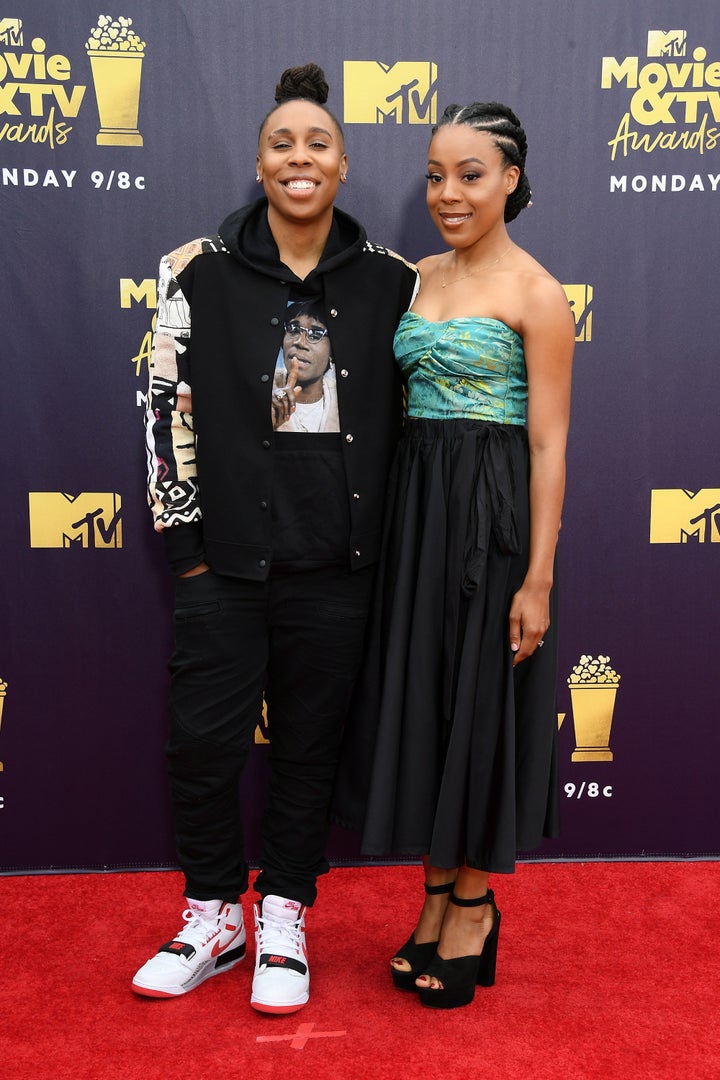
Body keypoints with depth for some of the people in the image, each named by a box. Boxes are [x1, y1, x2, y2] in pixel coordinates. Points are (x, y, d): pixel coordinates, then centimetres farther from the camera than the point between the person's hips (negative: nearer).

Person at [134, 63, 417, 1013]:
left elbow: (404, 411, 9)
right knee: (203, 741, 5)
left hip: (334, 564, 1)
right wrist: (185, 536, -2)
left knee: (309, 749, 10)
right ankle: (213, 921, 28)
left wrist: (385, 535, 5)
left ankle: (284, 925, 29)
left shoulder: (390, 281, 4)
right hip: (225, 560, 0)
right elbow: (167, 403, 0)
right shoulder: (201, 270, 1)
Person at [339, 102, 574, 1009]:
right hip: (415, 505, 6)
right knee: (417, 697, 10)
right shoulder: (418, 277, 11)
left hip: (491, 514, -6)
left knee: (481, 703, 3)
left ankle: (476, 904, 24)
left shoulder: (534, 292, -7)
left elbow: (548, 444, -11)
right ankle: (437, 895, 28)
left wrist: (538, 578, -15)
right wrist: (392, 518, 6)